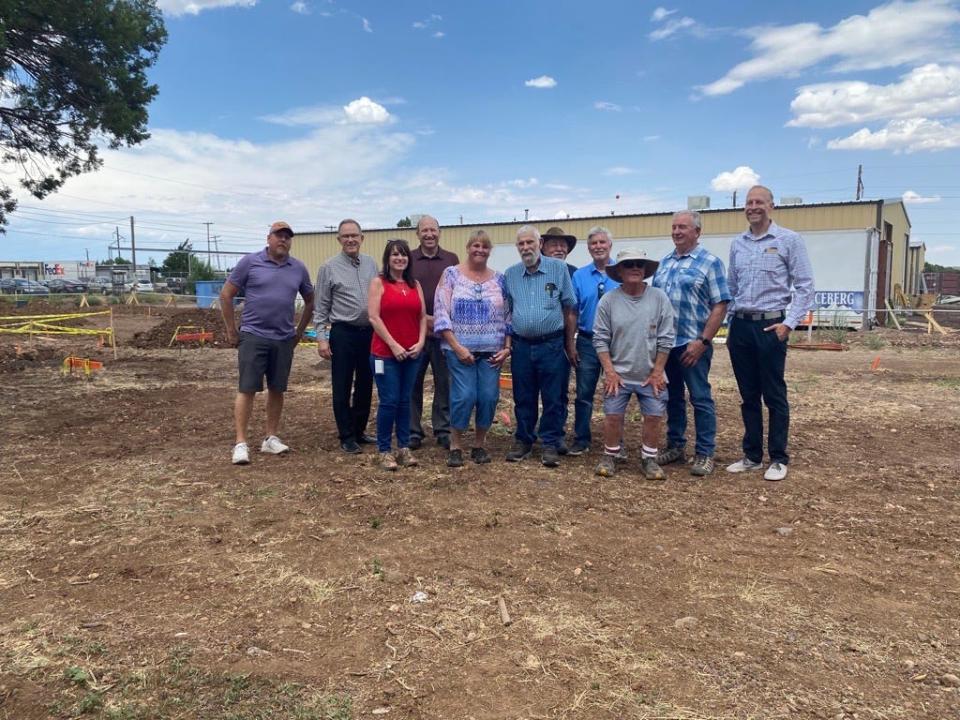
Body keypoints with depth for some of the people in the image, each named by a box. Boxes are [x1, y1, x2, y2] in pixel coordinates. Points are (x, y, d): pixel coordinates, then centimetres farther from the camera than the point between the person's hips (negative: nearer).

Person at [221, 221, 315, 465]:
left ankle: (271, 438, 22)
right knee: (247, 389, -3)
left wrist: (299, 331, 15)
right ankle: (241, 443, 1)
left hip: (284, 339, 4)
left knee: (277, 390, 10)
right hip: (253, 336, -4)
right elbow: (226, 295, 1)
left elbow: (310, 301, 19)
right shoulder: (250, 262, -3)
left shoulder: (298, 268, 7)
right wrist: (232, 331, 1)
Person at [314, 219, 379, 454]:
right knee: (342, 387, 2)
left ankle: (359, 430, 27)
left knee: (365, 385, 12)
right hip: (343, 333, -4)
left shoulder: (371, 264, 7)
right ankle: (346, 437, 13)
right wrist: (321, 337, -8)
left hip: (369, 332, 4)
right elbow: (321, 307, -2)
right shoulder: (330, 267, -3)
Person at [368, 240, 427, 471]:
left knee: (405, 401, 10)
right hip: (385, 353, -4)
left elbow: (422, 317, 11)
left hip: (412, 353, 4)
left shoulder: (415, 285, 12)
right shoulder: (378, 282, -1)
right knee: (389, 402, -3)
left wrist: (420, 342, -4)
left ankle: (404, 447, 20)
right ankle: (384, 451, 9)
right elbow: (374, 317, -9)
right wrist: (393, 345, -13)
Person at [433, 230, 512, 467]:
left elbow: (508, 316, 12)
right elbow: (441, 313, -5)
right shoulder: (451, 274, 1)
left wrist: (506, 348, 1)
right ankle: (455, 446, 9)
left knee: (489, 397, 1)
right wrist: (456, 346, -12)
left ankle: (479, 444, 20)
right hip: (460, 349, -3)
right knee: (464, 396, -9)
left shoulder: (499, 279, 10)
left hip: (492, 351, 3)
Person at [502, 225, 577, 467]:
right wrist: (506, 340, 7)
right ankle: (523, 440, 24)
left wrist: (570, 343, 2)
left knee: (553, 398, 2)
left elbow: (569, 309, 2)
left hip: (552, 344, -2)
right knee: (523, 398, 10)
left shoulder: (558, 269, 0)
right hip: (521, 345, 2)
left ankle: (550, 444, 14)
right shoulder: (510, 274, 7)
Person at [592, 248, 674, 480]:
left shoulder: (659, 298, -4)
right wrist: (609, 371, -7)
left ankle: (649, 459, 21)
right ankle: (609, 455, 21)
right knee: (612, 416, 1)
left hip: (651, 375, 1)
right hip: (618, 373, 0)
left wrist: (657, 372, -4)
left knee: (654, 416, 3)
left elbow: (665, 339, -2)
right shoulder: (608, 300, -5)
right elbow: (600, 339, -3)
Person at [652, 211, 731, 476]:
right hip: (664, 343, 6)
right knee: (672, 397, 14)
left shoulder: (710, 262, -5)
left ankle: (704, 454, 11)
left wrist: (703, 341, -16)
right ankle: (675, 445, 26)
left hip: (692, 344, -6)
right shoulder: (664, 263, 13)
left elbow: (720, 305, -10)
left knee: (701, 399, 1)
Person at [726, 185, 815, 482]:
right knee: (748, 395, 10)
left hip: (770, 326, -5)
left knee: (774, 396, 1)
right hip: (740, 326, 5)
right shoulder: (737, 244, 11)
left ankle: (778, 459, 12)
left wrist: (789, 323, -13)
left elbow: (804, 286, -5)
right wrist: (730, 326, 13)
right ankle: (752, 455, 20)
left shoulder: (789, 240, -3)